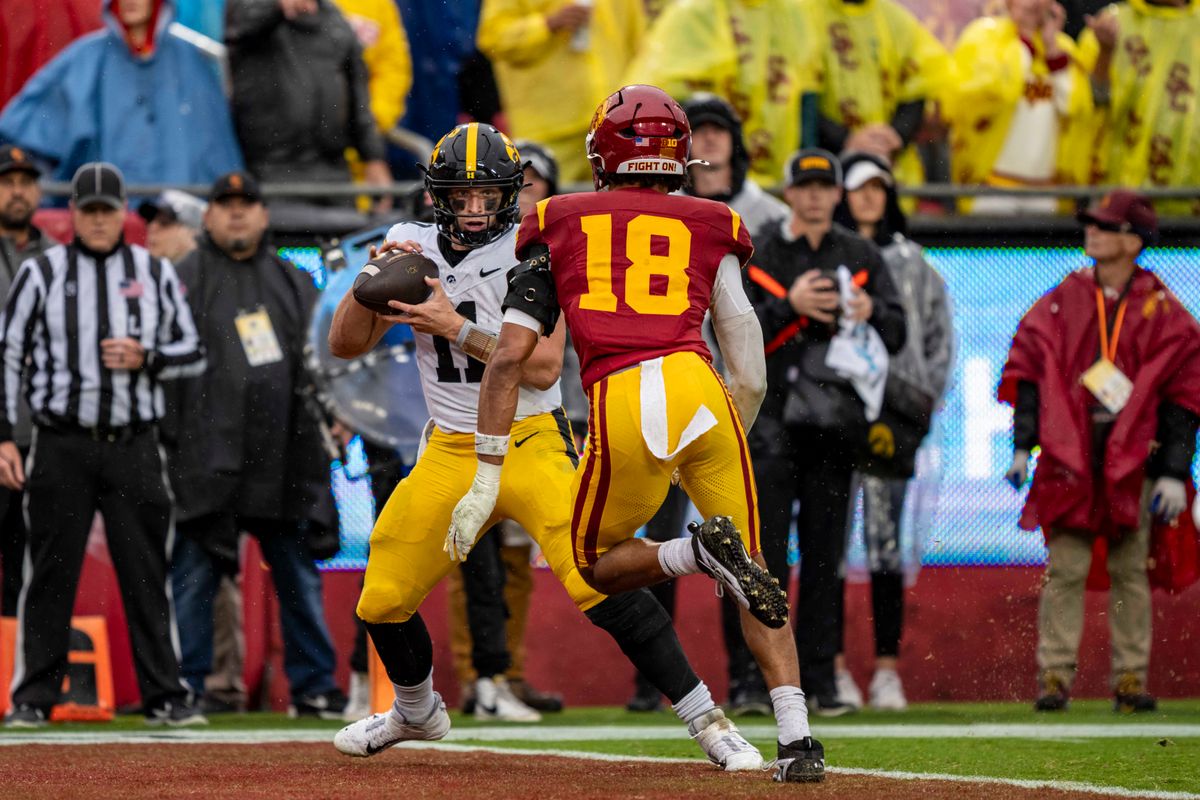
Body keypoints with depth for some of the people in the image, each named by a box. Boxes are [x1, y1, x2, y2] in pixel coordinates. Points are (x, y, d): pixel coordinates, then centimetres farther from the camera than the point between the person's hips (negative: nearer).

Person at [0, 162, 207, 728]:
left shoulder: (155, 274, 9)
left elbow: (193, 354, 12)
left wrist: (145, 359, -9)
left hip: (133, 445, 1)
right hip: (62, 444, -1)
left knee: (146, 573, 1)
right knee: (50, 574, 0)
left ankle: (165, 697, 4)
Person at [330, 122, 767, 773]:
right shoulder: (414, 248, 3)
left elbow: (542, 369, -19)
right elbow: (345, 345, 3)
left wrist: (453, 326, -25)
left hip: (533, 444, -5)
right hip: (450, 452, 5)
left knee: (600, 585, -22)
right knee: (382, 601, 7)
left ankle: (707, 722, -16)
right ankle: (416, 713, 37)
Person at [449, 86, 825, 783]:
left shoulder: (560, 226, 19)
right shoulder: (710, 228, 19)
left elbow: (510, 357, 9)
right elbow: (751, 378, 15)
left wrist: (486, 481, 10)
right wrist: (729, 443, 32)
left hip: (620, 407, -1)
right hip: (698, 388, 1)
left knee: (597, 563, 20)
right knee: (755, 576, 12)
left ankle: (702, 553, -11)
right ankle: (799, 739, -4)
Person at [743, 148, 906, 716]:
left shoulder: (863, 258, 12)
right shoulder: (758, 257, 5)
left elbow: (897, 334, 7)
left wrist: (870, 312, -14)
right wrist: (789, 305, -18)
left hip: (837, 419, 2)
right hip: (772, 418, -2)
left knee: (825, 551, 4)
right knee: (766, 546, -8)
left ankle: (818, 675, 8)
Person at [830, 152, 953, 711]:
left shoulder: (910, 261, 14)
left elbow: (940, 332, 17)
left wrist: (925, 397, 6)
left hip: (890, 411, 2)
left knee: (885, 542, 0)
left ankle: (888, 668, 1)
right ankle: (833, 668, 0)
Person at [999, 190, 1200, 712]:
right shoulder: (1062, 301, 10)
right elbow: (1028, 373, 10)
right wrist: (1022, 447, 0)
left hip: (1134, 458, -1)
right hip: (1068, 454, 1)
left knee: (1130, 572, 1)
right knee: (1065, 570, -4)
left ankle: (1131, 679, 6)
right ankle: (1055, 675, -3)